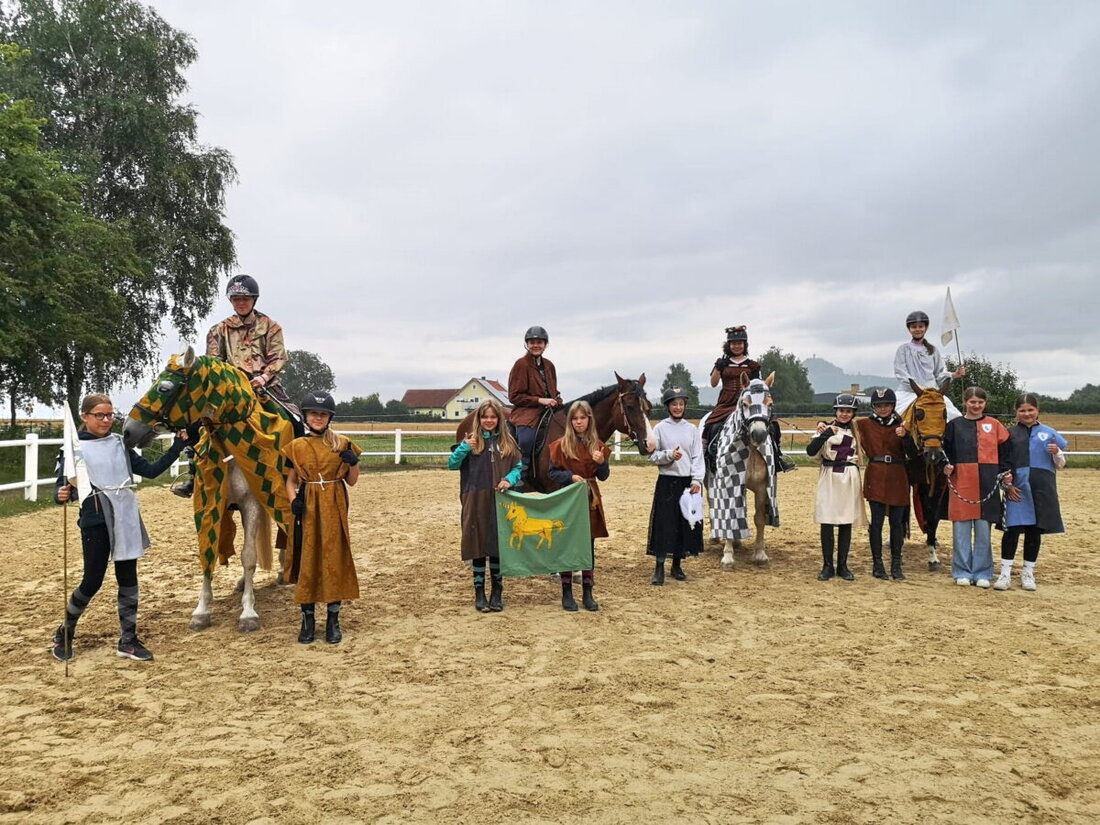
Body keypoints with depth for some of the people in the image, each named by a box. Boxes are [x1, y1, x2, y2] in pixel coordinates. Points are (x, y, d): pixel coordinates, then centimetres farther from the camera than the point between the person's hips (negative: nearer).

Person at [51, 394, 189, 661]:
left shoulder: (119, 443, 8)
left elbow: (150, 470, 9)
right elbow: (62, 487, -5)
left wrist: (177, 447, 3)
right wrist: (61, 495, -28)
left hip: (126, 520, 4)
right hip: (96, 522, -4)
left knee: (128, 579, 7)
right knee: (92, 581, 2)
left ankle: (128, 640, 16)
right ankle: (64, 633, 26)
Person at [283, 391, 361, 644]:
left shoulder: (342, 444, 4)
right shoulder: (296, 446, 5)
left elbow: (352, 481, 7)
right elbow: (290, 481, 8)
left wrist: (354, 462, -11)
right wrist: (293, 500, -11)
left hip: (334, 509, 0)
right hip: (307, 509, 0)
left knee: (335, 560, 1)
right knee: (306, 561, 3)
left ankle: (333, 620, 13)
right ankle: (307, 619, 16)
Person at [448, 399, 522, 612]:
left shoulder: (508, 442, 7)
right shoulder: (471, 441, 3)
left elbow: (518, 467, 7)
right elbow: (451, 464, 0)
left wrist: (509, 480, -12)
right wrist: (464, 448, -14)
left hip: (500, 502, 1)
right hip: (476, 502, -1)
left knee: (498, 546, 7)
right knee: (478, 546, 3)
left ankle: (497, 592, 20)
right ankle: (479, 592, 14)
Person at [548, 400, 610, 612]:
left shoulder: (597, 445, 5)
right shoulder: (561, 445, -4)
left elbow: (603, 477, 6)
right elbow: (553, 473, -3)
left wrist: (601, 463, -14)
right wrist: (571, 477, -19)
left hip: (590, 500, 3)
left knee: (589, 546, 8)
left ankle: (587, 593, 17)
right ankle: (567, 594, 12)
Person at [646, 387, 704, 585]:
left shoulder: (692, 429, 6)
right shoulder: (660, 428, 0)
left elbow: (698, 457, 2)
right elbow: (652, 456, -3)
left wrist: (697, 480, -9)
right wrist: (669, 455, -20)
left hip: (688, 482, 3)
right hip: (667, 482, -3)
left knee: (685, 523, 7)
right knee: (663, 523, -5)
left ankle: (677, 565, 21)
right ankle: (659, 568, 1)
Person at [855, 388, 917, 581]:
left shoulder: (901, 426, 4)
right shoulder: (864, 425, 3)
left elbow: (912, 454, -1)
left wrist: (905, 436, -19)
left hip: (897, 478, 1)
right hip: (875, 477, -1)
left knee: (897, 522, 5)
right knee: (877, 521, 1)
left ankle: (896, 565, 15)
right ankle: (877, 564, 11)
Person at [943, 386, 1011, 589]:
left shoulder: (994, 425, 8)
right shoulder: (954, 425, 7)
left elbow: (1004, 450, 7)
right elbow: (946, 450, 8)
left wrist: (1005, 472, -6)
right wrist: (946, 466, -10)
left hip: (987, 484, 0)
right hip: (961, 482, 0)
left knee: (983, 529, 4)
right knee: (961, 529, 3)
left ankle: (982, 573, 13)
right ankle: (962, 572, 12)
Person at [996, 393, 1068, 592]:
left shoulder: (1049, 434, 8)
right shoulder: (1010, 434, 6)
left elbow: (1060, 465, 11)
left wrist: (1057, 453, -10)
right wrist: (1008, 484, -6)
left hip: (1042, 489, 1)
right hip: (1017, 489, -1)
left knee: (1035, 531, 7)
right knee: (1012, 529, -6)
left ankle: (1028, 573, 18)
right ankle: (1005, 573, 0)